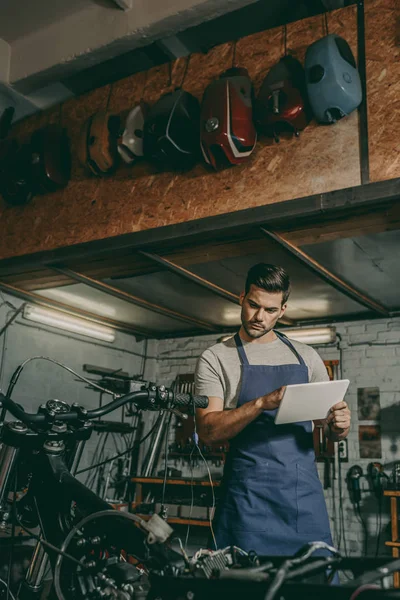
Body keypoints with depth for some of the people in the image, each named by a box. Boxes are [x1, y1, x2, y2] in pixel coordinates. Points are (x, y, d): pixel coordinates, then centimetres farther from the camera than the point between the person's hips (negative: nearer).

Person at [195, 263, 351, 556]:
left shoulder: (307, 356, 13)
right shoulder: (216, 358, 2)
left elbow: (331, 425, 16)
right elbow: (208, 430, -8)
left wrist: (339, 427, -9)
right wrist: (262, 404, -22)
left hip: (306, 492, 3)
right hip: (250, 493, -3)